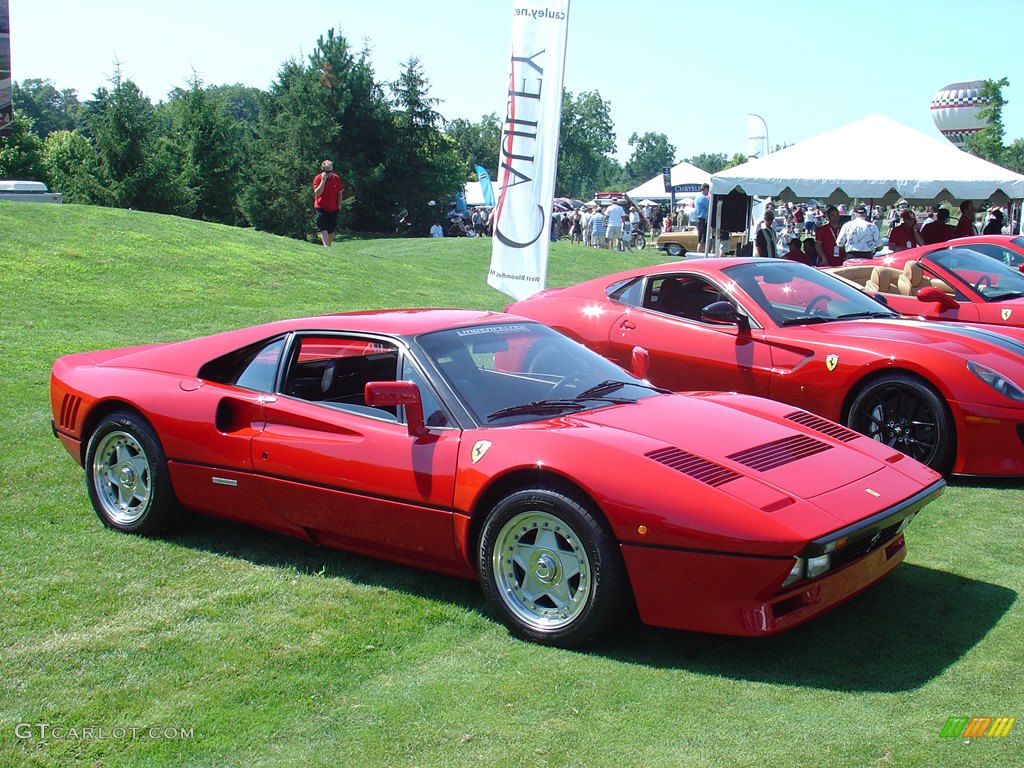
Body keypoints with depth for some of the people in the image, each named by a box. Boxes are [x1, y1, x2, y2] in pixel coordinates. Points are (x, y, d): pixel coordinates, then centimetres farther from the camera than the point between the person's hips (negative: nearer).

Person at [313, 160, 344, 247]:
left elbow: (340, 192, 12)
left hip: (333, 209, 3)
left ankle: (329, 246, 23)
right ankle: (326, 246, -26)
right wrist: (323, 181, -27)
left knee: (331, 230, 10)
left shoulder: (337, 178, -1)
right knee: (322, 228, -16)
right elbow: (317, 193, -21)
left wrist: (339, 203, 2)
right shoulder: (317, 178, -9)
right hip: (321, 208, -3)